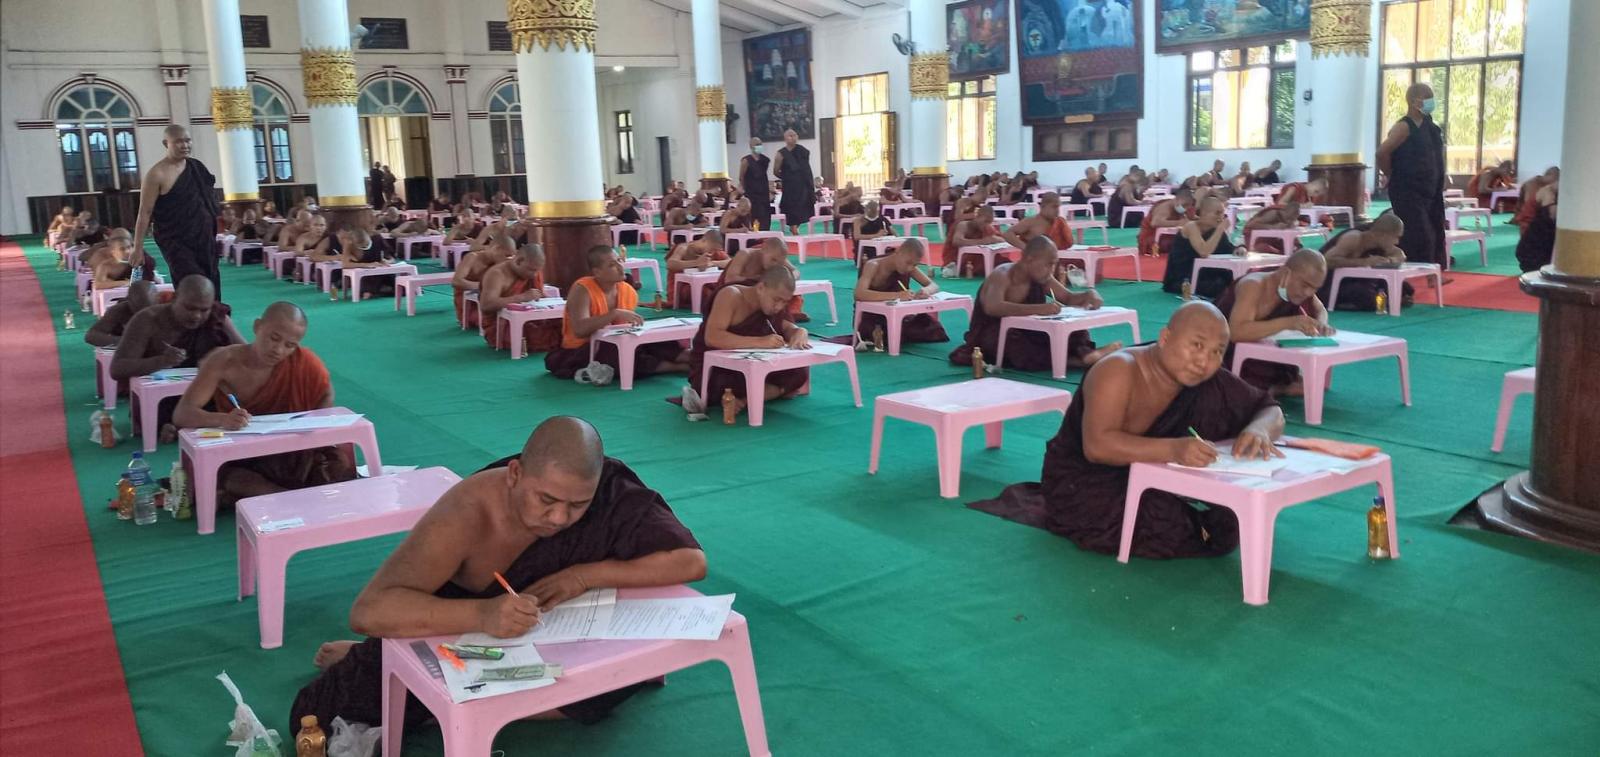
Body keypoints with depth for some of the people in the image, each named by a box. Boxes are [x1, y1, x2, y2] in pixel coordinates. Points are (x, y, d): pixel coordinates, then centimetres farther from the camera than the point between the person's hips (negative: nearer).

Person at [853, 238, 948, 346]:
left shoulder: (909, 268, -3)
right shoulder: (873, 266, -21)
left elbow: (934, 286, -2)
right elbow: (859, 294, -39)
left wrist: (927, 290, -29)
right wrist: (896, 295, -48)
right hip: (872, 320, -6)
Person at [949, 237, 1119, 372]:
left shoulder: (1041, 278, -2)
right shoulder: (1001, 276, -24)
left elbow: (1068, 298, 7)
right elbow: (992, 308, -44)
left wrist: (1089, 294, -17)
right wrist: (1038, 309, -54)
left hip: (1025, 332, 7)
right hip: (993, 336, -7)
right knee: (1012, 340, -41)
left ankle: (1083, 352, -38)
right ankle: (1073, 361, -44)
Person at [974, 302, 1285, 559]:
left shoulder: (1209, 382, -8)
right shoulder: (1119, 371, -27)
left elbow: (1270, 410, 0)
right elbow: (1097, 445, -38)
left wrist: (1258, 430, -26)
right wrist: (1173, 449, -52)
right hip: (1083, 479, -5)